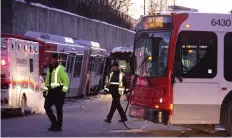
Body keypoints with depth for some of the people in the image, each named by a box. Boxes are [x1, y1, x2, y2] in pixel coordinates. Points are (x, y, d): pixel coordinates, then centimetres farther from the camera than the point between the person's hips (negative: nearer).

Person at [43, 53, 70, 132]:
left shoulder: (60, 69, -9)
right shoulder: (50, 69, 18)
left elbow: (66, 80, -13)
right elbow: (47, 81, 25)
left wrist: (63, 91, -17)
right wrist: (45, 91, 18)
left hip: (58, 91, -8)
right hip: (51, 91, 8)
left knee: (59, 109, -3)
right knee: (47, 106, 1)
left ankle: (58, 126, 4)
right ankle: (54, 123, 13)